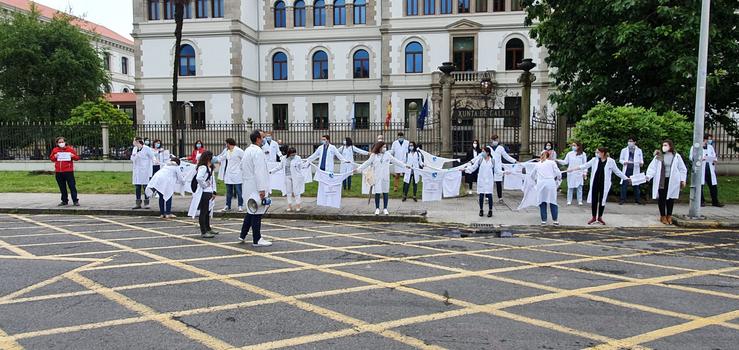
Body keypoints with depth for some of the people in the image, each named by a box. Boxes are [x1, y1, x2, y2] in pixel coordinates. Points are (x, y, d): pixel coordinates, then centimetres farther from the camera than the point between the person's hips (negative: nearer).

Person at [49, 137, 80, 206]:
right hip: (58, 172, 4)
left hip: (68, 171, -4)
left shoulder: (70, 149, 1)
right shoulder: (55, 150, 9)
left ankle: (75, 201, -3)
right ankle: (64, 201, 20)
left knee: (72, 186, -6)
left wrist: (73, 156, -15)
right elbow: (51, 158, 19)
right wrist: (54, 157, -3)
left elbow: (77, 158, 6)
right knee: (62, 187, 10)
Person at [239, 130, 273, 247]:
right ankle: (257, 240, 4)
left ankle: (242, 236, 24)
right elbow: (259, 172, -21)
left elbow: (242, 167, 21)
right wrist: (261, 189, -21)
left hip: (249, 186, 10)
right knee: (256, 213, -3)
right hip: (256, 187, -10)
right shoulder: (258, 151, -17)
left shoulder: (247, 150, 13)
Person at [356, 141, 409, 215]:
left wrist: (404, 165, 13)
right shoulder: (374, 155, -1)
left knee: (385, 192, 5)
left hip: (385, 177, 2)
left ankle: (385, 209, 15)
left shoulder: (387, 154, 4)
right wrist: (359, 169, -1)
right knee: (377, 192, 1)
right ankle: (377, 209, 14)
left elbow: (395, 161, 12)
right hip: (377, 177, -2)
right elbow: (367, 163, 4)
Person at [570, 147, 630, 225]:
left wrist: (626, 178, 5)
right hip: (595, 183, 2)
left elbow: (617, 171, 5)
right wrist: (573, 169, 1)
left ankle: (600, 217, 22)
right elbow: (585, 166, 5)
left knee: (602, 201, 7)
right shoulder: (594, 160, 2)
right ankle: (594, 217, 17)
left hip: (604, 184, -2)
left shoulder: (611, 161, -4)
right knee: (593, 200, 4)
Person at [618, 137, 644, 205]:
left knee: (636, 184, 4)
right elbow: (620, 159, 11)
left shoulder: (639, 150, 12)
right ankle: (623, 199, 1)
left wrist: (641, 163, -13)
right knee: (624, 184, -4)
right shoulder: (624, 150, 11)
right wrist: (624, 162, -12)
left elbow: (641, 159, 10)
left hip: (635, 169, 0)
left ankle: (638, 199, 12)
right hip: (627, 169, 0)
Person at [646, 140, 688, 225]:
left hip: (672, 181, 0)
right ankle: (663, 216, 16)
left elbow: (682, 169, 7)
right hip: (661, 181, 0)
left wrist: (683, 180, 4)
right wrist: (648, 176, -21)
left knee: (670, 199, 5)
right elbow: (652, 167, -6)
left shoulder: (676, 156, 2)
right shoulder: (658, 156, 0)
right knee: (661, 198, 3)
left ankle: (669, 216, 20)